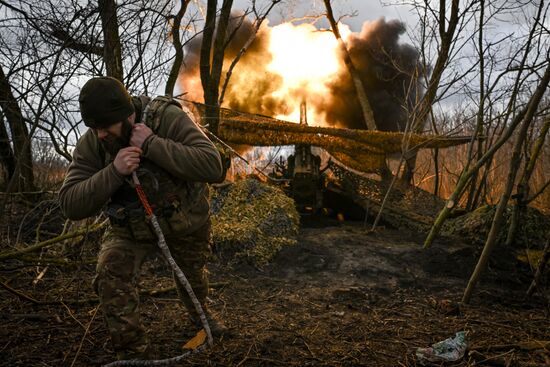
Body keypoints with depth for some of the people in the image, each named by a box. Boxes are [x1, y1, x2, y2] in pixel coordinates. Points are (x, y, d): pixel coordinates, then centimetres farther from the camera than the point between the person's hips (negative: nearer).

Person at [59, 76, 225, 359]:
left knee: (192, 274, 21)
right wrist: (113, 171, -39)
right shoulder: (89, 145, -19)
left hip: (186, 223, -1)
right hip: (131, 229, 1)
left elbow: (213, 167, -38)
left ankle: (199, 311, 58)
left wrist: (152, 144, -43)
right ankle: (132, 354, -1)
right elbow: (70, 205, -23)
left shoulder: (169, 118, -29)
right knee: (111, 279, -23)